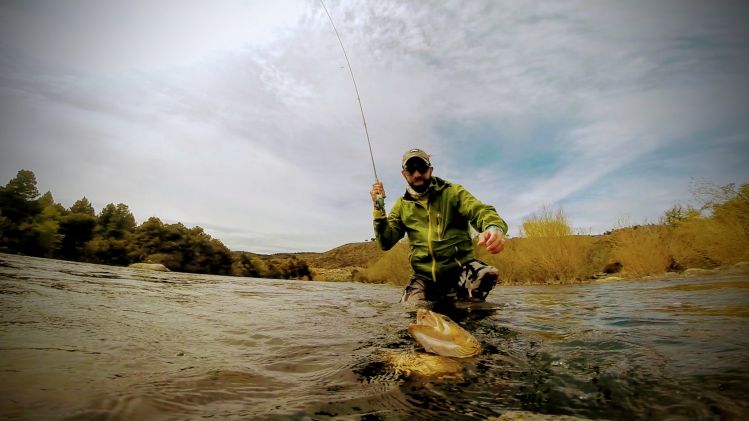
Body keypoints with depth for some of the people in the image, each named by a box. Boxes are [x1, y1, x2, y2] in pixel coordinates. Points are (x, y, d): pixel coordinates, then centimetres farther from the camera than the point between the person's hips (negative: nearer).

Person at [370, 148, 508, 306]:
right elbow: (386, 243, 5)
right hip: (423, 276, 2)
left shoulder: (453, 192, 4)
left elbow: (481, 211, -11)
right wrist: (379, 208, -8)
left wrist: (494, 228, -35)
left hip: (460, 266, -1)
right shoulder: (402, 205, 10)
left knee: (486, 276, -30)